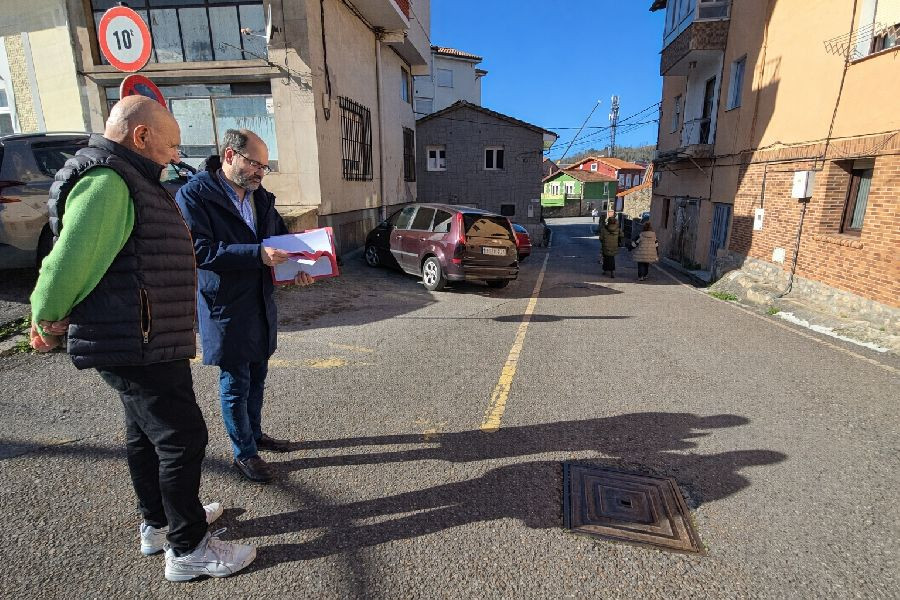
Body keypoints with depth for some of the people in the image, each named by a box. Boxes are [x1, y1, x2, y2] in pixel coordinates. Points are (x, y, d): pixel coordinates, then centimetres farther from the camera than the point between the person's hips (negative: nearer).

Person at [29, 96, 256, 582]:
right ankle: (187, 548, 13)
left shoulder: (126, 181, 16)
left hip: (143, 342, 11)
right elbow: (70, 262, -23)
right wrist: (47, 321, -7)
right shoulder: (107, 181, -19)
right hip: (135, 346, -11)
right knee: (182, 438, -2)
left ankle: (158, 523, 38)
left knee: (145, 434, 20)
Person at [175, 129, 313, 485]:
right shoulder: (194, 194, -12)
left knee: (257, 375, 19)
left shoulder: (261, 197, 9)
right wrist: (258, 254, -29)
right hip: (226, 308, -7)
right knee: (235, 383, 6)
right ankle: (244, 453, 23)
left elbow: (282, 235, 15)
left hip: (261, 303, 7)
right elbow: (200, 250, -22)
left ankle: (255, 434, 39)